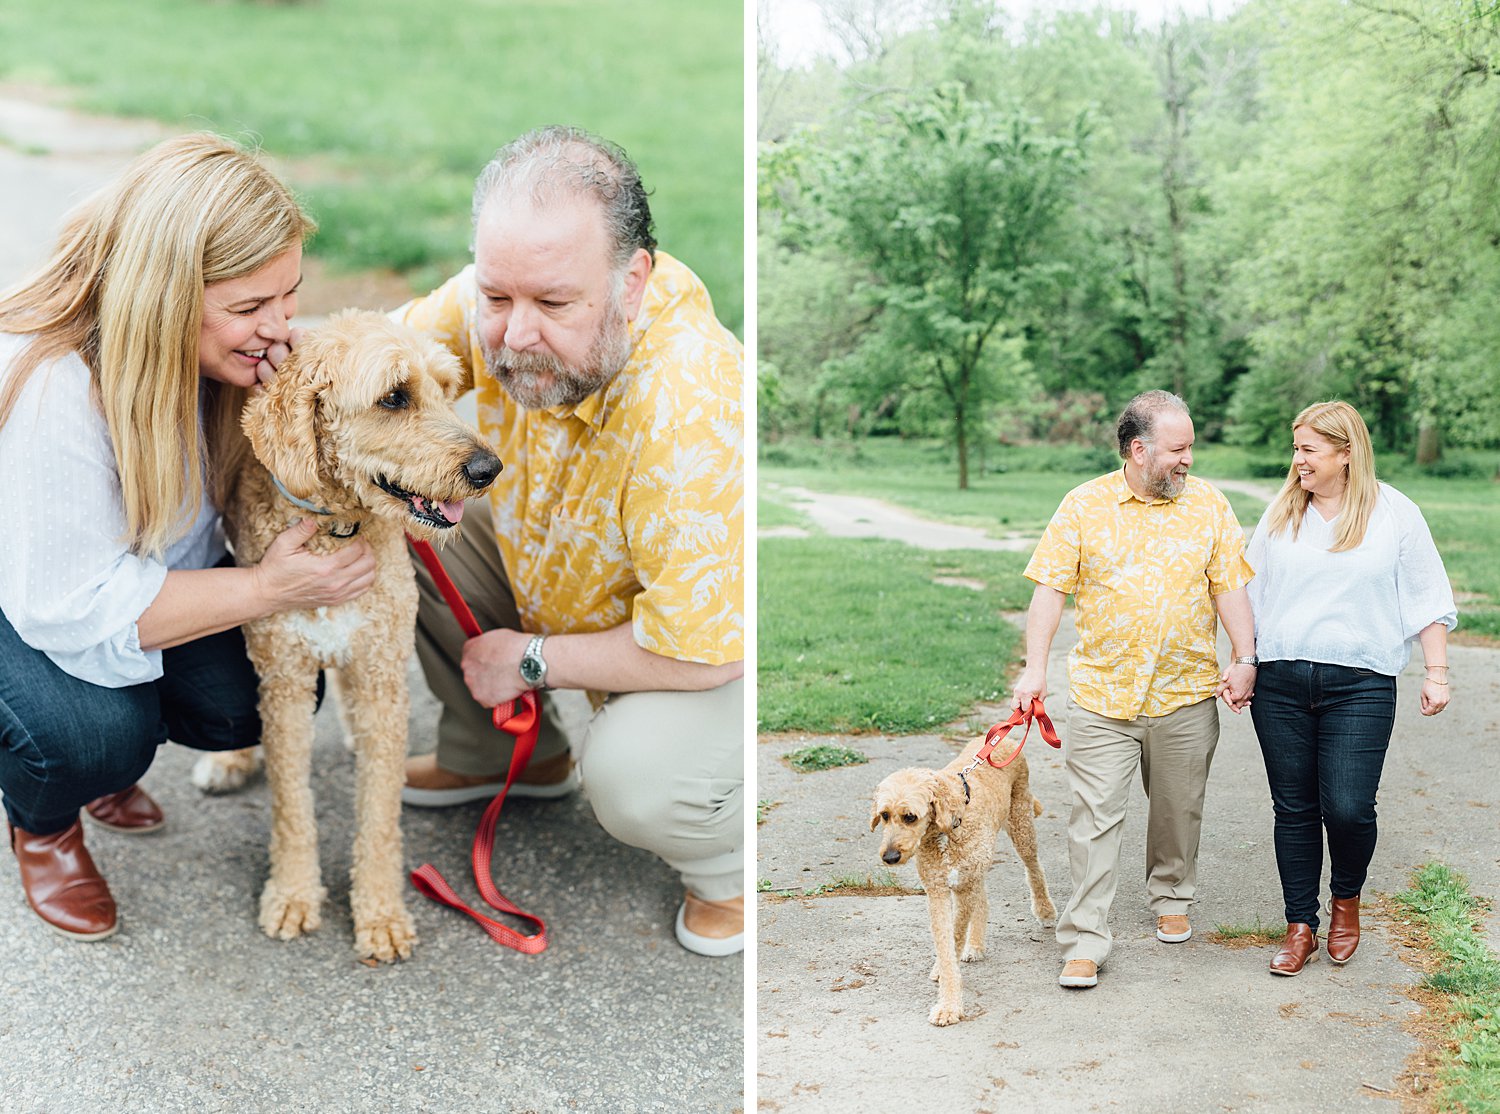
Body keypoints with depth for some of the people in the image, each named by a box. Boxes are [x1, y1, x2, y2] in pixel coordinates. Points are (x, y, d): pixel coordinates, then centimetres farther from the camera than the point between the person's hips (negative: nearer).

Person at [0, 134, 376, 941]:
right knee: (97, 733, -31)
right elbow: (74, 607, -36)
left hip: (141, 569, 7)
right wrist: (266, 590, -37)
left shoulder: (227, 344, -18)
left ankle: (100, 760, 18)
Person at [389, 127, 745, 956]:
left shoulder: (693, 416, -40)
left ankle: (734, 861, 5)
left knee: (633, 776, -34)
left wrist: (530, 660, -19)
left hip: (719, 646, -7)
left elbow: (699, 649, -34)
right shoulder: (500, 300, -21)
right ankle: (507, 755, 19)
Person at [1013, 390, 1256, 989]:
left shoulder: (1209, 504, 4)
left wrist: (1245, 658, -4)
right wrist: (1035, 668, -9)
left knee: (1178, 809, 15)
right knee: (1095, 816, -3)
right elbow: (1051, 589, -3)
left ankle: (1171, 899, 38)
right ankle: (1084, 941, 2)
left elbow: (1229, 585, 5)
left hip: (1186, 693, 2)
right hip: (1100, 693, -2)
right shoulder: (1084, 506, -2)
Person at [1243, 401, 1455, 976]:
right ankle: (1300, 926, 18)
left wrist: (1436, 673, 3)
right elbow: (1251, 594, 16)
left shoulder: (1395, 513, 2)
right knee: (1294, 809, 6)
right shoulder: (1281, 512, 9)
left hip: (1360, 685, -3)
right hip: (1280, 684, 3)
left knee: (1348, 808, -9)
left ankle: (1347, 898, 21)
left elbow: (1427, 599, 7)